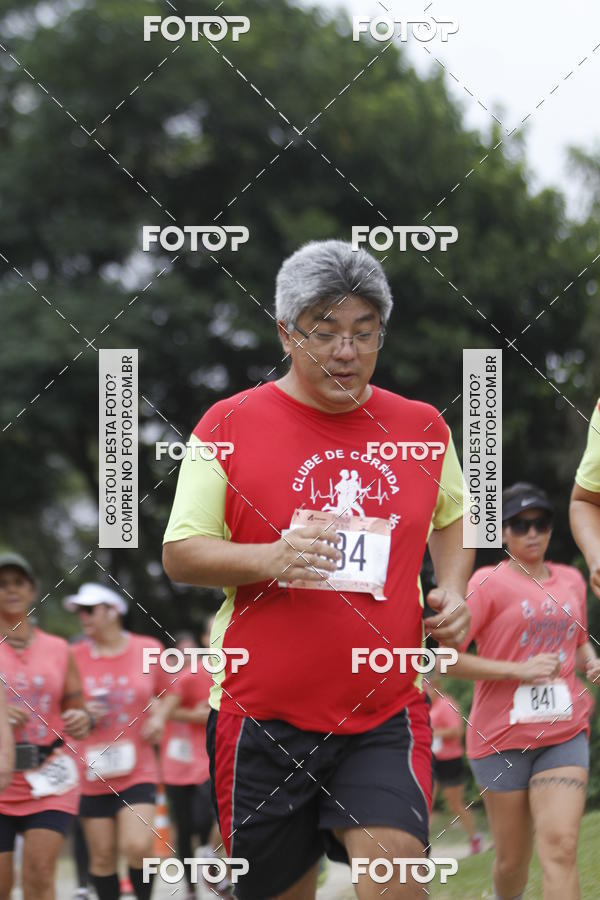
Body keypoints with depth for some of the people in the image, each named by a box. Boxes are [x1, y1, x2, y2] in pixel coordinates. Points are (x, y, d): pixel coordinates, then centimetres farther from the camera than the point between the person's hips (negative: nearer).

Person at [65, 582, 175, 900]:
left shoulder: (148, 649, 1)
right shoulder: (74, 656, 1)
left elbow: (168, 693, 18)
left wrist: (159, 716, -2)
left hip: (138, 770, -1)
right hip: (91, 775, 1)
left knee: (137, 847, -16)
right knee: (102, 857, 3)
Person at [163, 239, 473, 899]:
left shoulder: (423, 428, 8)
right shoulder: (229, 424, -1)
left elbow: (452, 518, 26)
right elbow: (179, 554, -1)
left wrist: (453, 590, 6)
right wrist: (269, 559, -19)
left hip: (387, 717, 1)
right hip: (264, 717, -1)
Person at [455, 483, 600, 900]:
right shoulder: (489, 582, -4)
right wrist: (518, 670, -17)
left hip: (564, 735, 3)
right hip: (502, 737, -3)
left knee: (560, 848, -16)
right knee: (513, 862, 5)